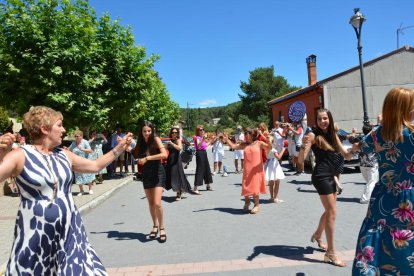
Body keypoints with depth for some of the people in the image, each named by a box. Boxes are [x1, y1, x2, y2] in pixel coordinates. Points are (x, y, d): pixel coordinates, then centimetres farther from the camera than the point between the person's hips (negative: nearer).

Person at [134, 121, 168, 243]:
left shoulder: (156, 139, -11)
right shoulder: (141, 143, 3)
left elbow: (164, 154, -24)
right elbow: (137, 156, 4)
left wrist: (147, 158, -24)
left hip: (158, 173, -5)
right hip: (146, 174, 5)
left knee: (157, 203, -12)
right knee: (150, 203, 13)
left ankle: (162, 228, 6)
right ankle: (155, 226, 30)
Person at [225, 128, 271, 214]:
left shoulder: (259, 143, -4)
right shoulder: (244, 145, 8)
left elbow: (269, 147, -14)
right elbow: (233, 146, 9)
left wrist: (268, 141, -32)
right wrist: (227, 139, 2)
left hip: (256, 170, -4)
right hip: (247, 170, 4)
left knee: (255, 187, 0)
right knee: (246, 187, 7)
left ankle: (256, 205, 18)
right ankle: (247, 202, 34)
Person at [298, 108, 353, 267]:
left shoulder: (333, 135, 9)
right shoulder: (313, 135, -11)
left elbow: (346, 156, 9)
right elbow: (300, 161, -17)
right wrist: (303, 146, -35)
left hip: (330, 176, 8)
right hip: (321, 176, -8)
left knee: (329, 211, 20)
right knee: (332, 213, -6)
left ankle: (317, 236, 44)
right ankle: (330, 254, 3)